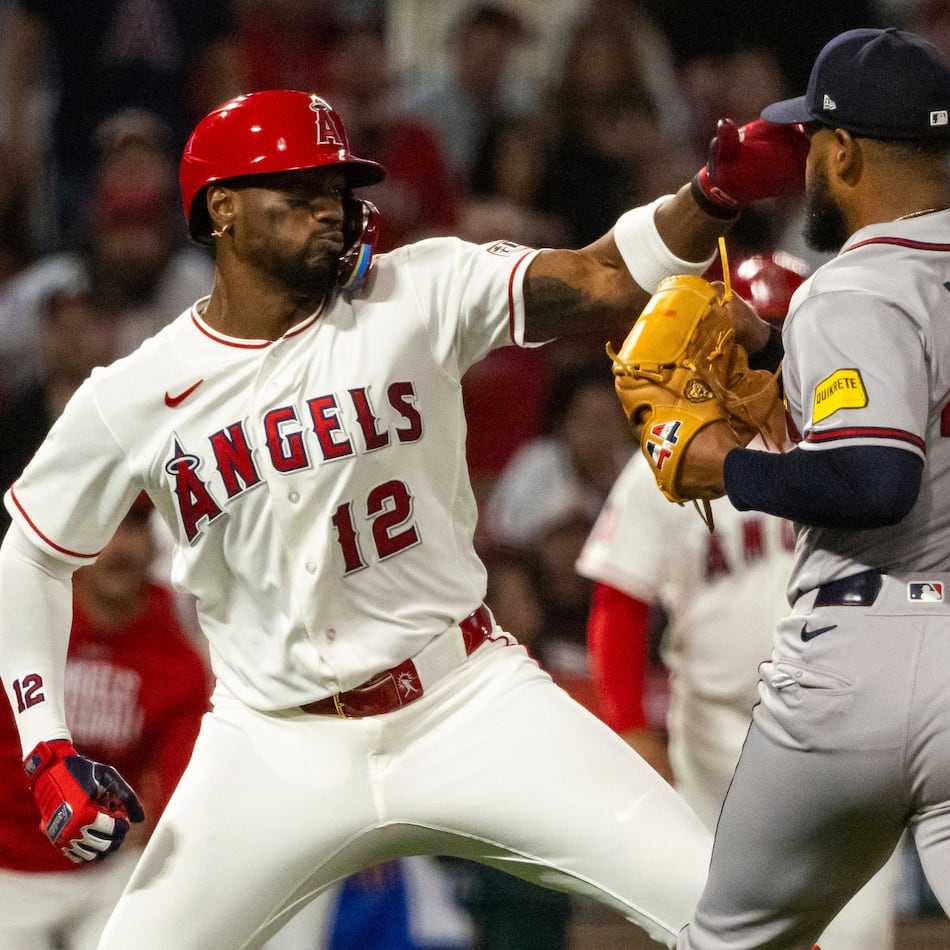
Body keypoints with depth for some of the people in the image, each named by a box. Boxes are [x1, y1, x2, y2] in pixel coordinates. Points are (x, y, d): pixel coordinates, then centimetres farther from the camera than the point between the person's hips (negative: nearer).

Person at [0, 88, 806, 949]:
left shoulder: (418, 294, -5)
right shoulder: (129, 401, -4)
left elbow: (604, 282, -15)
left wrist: (716, 195, -33)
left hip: (469, 704, 0)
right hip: (277, 746, 0)